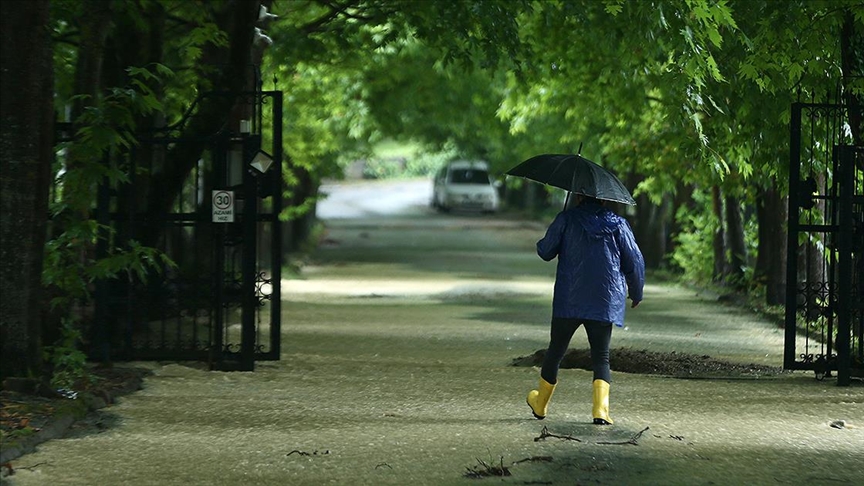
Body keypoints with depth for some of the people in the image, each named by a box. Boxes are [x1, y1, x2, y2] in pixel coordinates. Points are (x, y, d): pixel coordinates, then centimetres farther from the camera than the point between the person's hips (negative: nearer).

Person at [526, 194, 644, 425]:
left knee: (556, 350, 14)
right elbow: (635, 262, 6)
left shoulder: (567, 219, -1)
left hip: (569, 301, -1)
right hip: (606, 302, 1)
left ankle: (540, 405, 27)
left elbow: (546, 252, 2)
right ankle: (600, 410, -16)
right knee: (601, 357, 3)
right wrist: (636, 293, 20)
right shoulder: (618, 224, 4)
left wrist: (540, 245, 27)